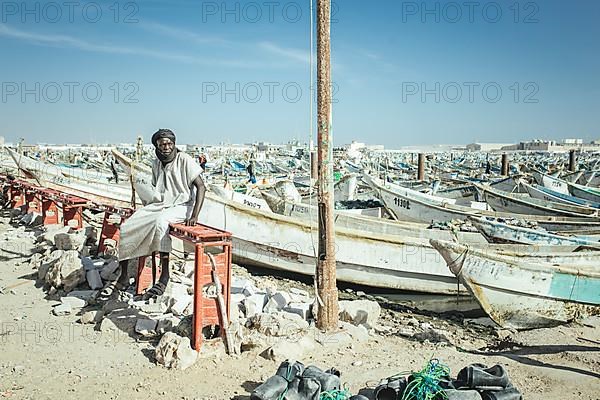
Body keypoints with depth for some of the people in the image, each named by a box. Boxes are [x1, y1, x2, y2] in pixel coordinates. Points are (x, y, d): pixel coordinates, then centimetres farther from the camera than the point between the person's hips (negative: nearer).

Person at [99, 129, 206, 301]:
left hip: (180, 206, -6)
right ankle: (123, 277, -6)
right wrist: (145, 208, 6)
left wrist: (194, 216, -22)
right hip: (158, 205, 7)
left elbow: (201, 187, -13)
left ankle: (164, 277, -35)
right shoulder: (156, 164, 12)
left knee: (160, 221, -39)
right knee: (127, 227, -13)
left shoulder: (184, 160, -7)